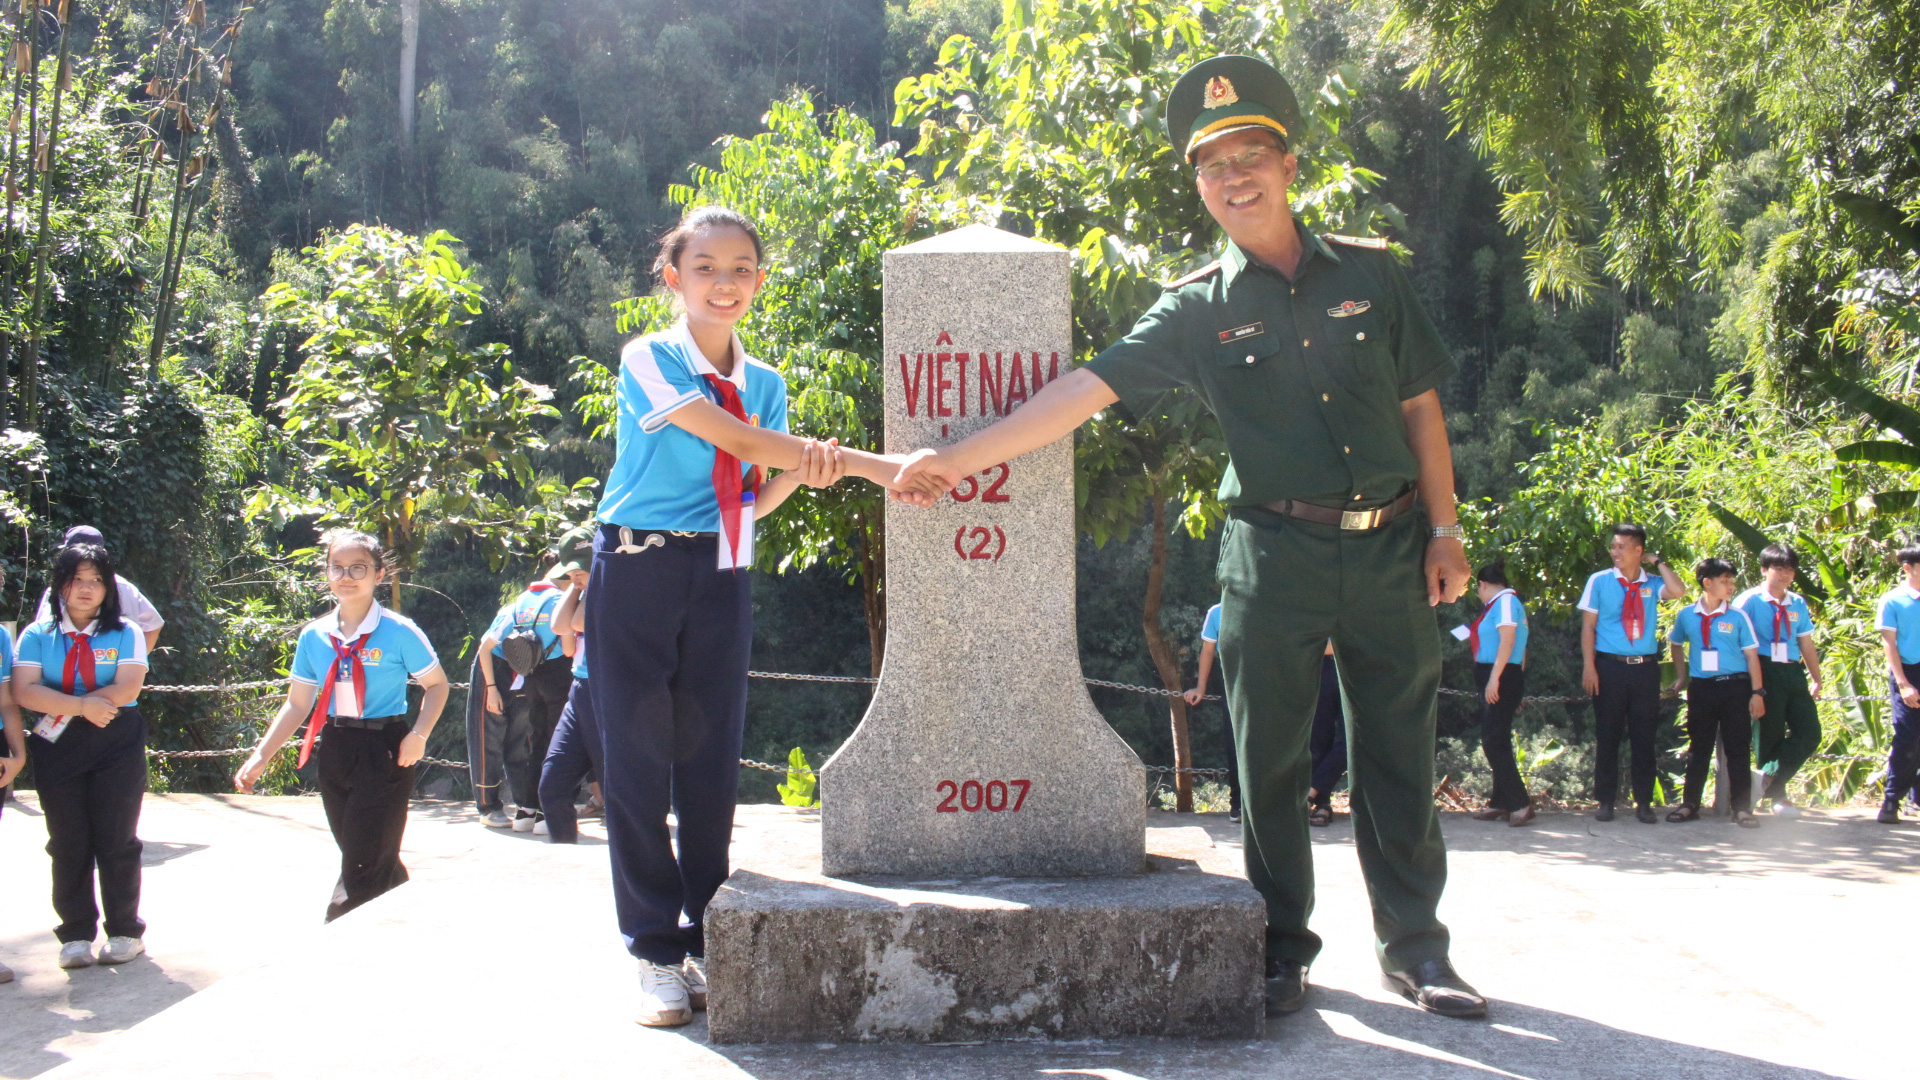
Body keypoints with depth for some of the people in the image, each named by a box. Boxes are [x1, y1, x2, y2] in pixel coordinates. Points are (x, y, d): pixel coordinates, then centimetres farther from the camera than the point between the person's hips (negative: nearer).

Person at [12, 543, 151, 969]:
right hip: (57, 749, 1)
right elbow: (25, 692, -8)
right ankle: (76, 935, 12)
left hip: (116, 745, -1)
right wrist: (83, 705, -19)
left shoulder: (125, 634, 3)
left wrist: (61, 705, -13)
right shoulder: (37, 636, 6)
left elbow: (128, 688, -11)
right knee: (68, 843, 4)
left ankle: (125, 932, 10)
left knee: (116, 841, 1)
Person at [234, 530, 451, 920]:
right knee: (365, 859, 12)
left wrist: (419, 735, -14)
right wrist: (261, 755, 4)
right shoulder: (314, 636, 5)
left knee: (363, 865, -9)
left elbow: (437, 684, 1)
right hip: (335, 751, 5)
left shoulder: (399, 632, -8)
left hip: (385, 749, -5)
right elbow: (297, 704, 12)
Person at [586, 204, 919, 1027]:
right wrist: (866, 464, -19)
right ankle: (656, 952, 6)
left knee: (711, 763, 6)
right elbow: (733, 439, -16)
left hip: (723, 580, 5)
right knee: (638, 763, -2)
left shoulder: (763, 384, 12)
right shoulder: (649, 361, -6)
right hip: (640, 573, -4)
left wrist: (797, 473, -6)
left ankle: (707, 942, 16)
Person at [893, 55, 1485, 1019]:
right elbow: (1087, 387, -6)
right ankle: (1283, 950, 16)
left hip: (1389, 548, 1)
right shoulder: (1196, 310, 1)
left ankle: (1415, 948, 17)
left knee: (1397, 757, 6)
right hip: (1275, 552, -1)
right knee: (1270, 761, 3)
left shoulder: (1369, 272, 6)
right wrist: (960, 456, -14)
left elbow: (1419, 404, 10)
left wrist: (1444, 527, 5)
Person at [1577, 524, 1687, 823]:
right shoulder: (1600, 582, 2)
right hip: (1610, 667, -1)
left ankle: (1644, 803, 13)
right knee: (1607, 736, 3)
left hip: (1645, 667, 1)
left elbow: (1678, 592, -16)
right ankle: (1605, 802, 11)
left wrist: (1658, 562, -4)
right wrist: (1589, 666, -9)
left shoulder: (1652, 585, 5)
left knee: (1644, 737, 5)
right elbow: (1588, 625, 0)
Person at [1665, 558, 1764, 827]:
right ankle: (1690, 805, 17)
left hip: (1735, 686, -2)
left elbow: (1751, 654, -1)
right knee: (1699, 747, 9)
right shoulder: (1687, 615, 4)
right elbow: (1677, 644, 22)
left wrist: (1757, 692, -5)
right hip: (1701, 687, 2)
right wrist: (1682, 676, 19)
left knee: (1738, 749, 1)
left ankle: (1742, 808, 6)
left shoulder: (1737, 616, -2)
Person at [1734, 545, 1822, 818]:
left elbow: (1806, 643, 19)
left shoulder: (1798, 604, 14)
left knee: (1809, 733, -5)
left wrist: (1816, 678, 16)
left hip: (1793, 673, 5)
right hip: (1764, 671, -5)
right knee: (1769, 735, 0)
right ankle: (1777, 795, 11)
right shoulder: (1750, 601, -3)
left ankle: (1767, 778, 1)